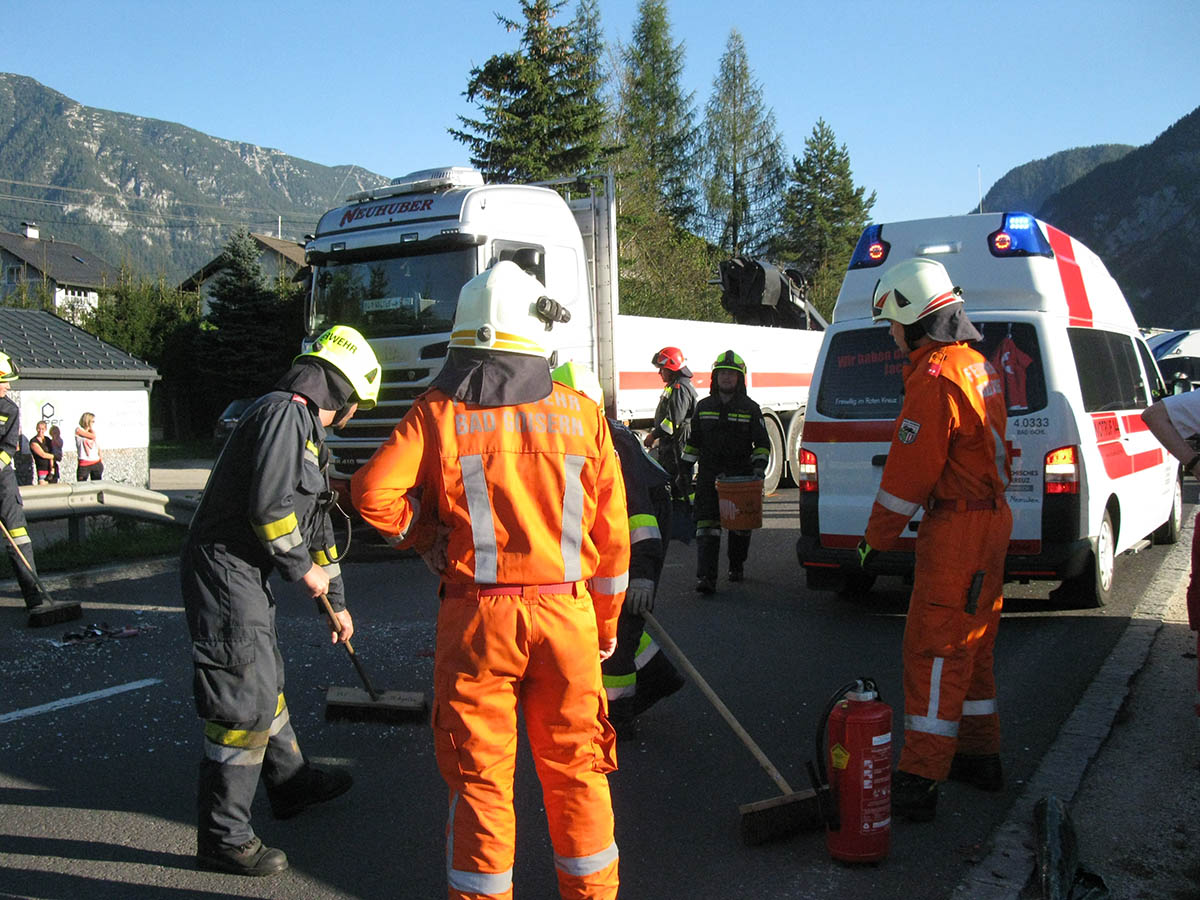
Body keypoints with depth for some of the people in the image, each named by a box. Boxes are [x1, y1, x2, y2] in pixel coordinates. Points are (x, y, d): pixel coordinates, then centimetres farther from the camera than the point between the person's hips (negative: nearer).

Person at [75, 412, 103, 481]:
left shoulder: (92, 431, 12)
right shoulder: (78, 430, -6)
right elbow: (93, 436, -17)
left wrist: (101, 459, 15)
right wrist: (91, 426, -1)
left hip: (96, 464, 5)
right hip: (84, 464, -5)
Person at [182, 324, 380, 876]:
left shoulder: (305, 428, 19)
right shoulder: (284, 413, -14)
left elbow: (314, 520, 26)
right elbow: (269, 505, -25)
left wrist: (336, 601, 30)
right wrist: (303, 568, -10)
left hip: (245, 576, 11)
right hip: (225, 569, -11)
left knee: (267, 680, 23)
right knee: (245, 700, -7)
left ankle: (291, 783, 41)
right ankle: (222, 838, 3)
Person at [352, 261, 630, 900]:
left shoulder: (440, 414, -3)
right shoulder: (582, 415, 3)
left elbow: (373, 492, -13)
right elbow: (611, 535, 6)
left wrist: (429, 541, 4)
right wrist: (605, 623, 16)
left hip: (476, 616, -2)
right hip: (566, 613, 2)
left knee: (480, 776, 9)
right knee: (574, 768, 15)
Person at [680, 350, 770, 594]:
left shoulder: (750, 409, 4)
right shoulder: (704, 407, 10)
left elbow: (762, 443, 4)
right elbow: (693, 441, 17)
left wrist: (759, 466, -12)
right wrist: (685, 470, 14)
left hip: (741, 476, 0)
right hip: (709, 475, 1)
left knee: (740, 526, 11)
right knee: (707, 527, -10)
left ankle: (737, 567, 33)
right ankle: (705, 578, -15)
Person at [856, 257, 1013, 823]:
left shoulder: (934, 379, -19)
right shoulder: (977, 366, 13)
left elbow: (909, 472, -19)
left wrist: (875, 541, -10)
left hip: (956, 531, -10)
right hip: (990, 518, 10)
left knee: (933, 651, -8)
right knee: (971, 646, 19)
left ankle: (919, 782, -5)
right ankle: (980, 758, 30)